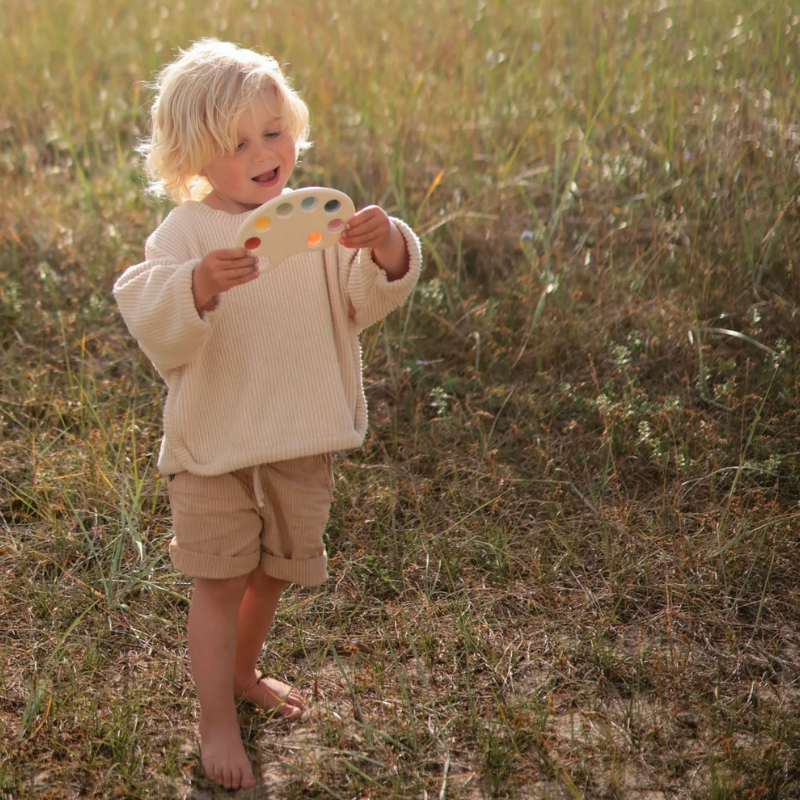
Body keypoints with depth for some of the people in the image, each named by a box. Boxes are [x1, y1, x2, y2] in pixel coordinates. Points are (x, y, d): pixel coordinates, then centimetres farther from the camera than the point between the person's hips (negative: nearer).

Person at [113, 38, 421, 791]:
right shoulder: (186, 233, -13)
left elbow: (365, 300, -7)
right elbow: (155, 329, -23)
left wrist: (385, 251, -29)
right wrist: (198, 287, -44)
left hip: (302, 442, 4)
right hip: (215, 443, -4)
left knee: (271, 570, 21)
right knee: (220, 581, 5)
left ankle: (241, 671, 46)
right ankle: (216, 722, 22)